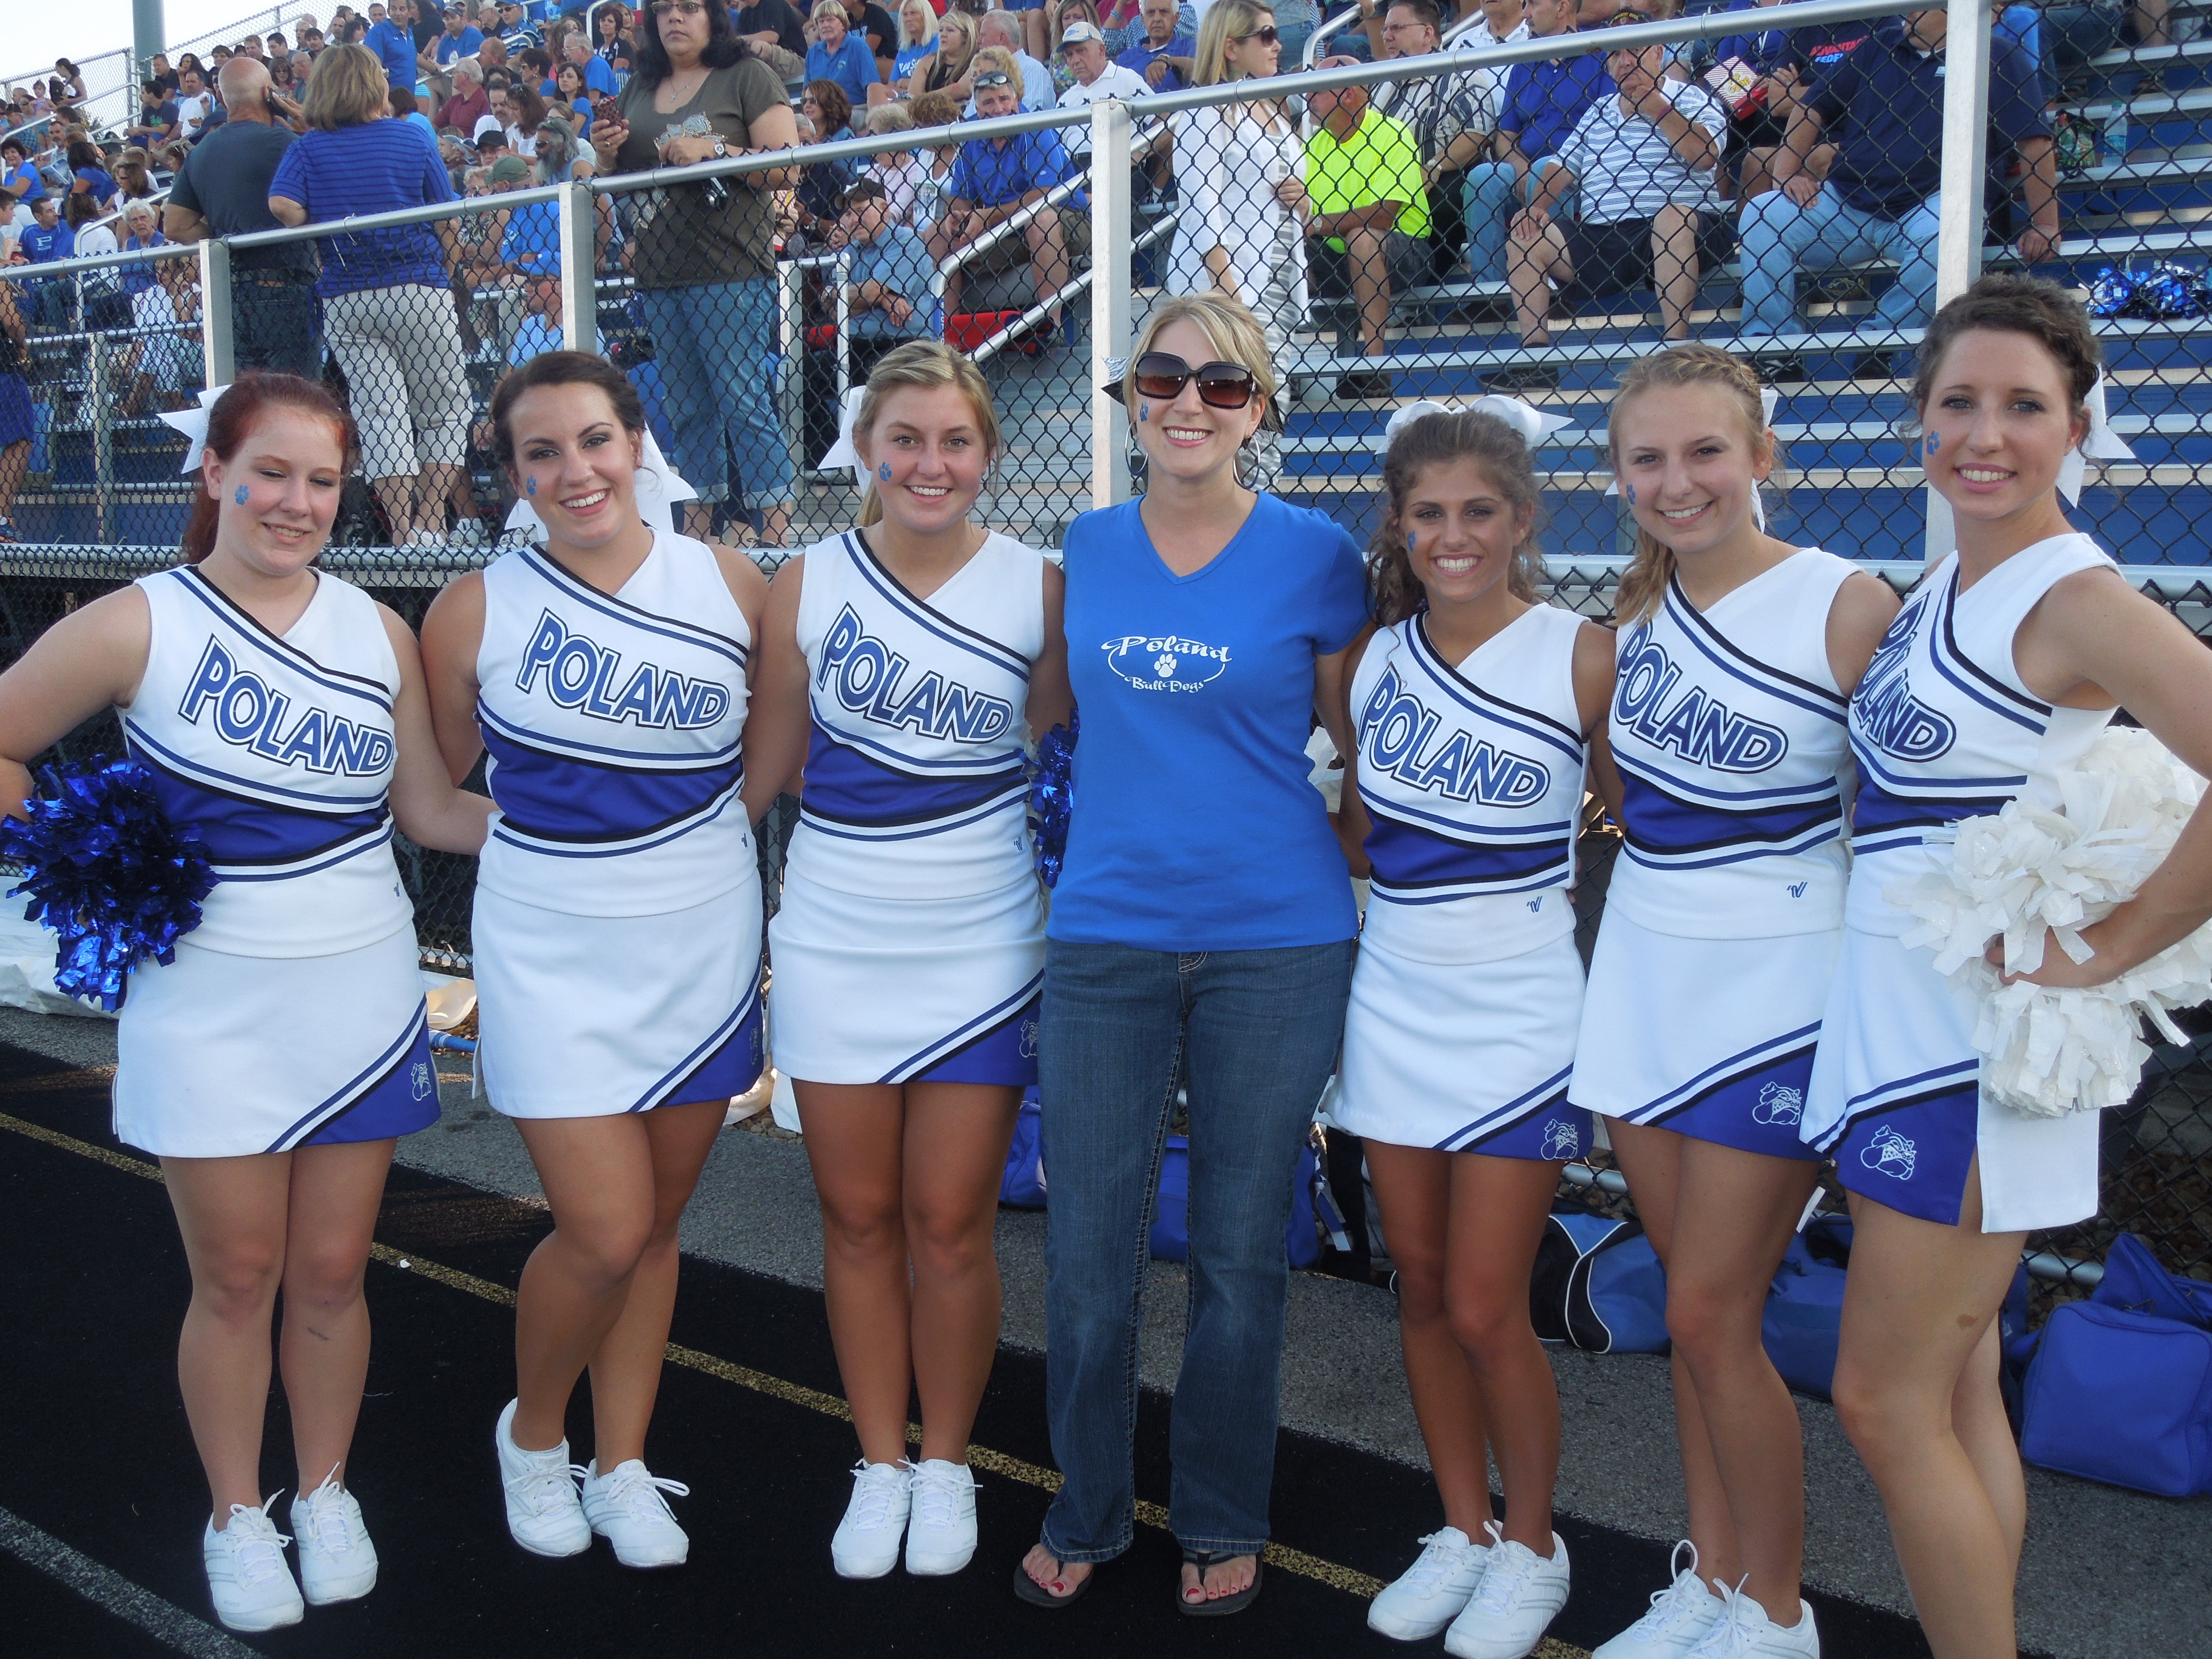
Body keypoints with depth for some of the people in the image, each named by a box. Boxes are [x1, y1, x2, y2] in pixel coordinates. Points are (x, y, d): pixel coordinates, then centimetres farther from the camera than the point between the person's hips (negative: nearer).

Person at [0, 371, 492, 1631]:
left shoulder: (377, 630, 3)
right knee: (236, 1280, 8)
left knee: (332, 1273, 12)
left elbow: (433, 811, 6)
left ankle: (327, 1493, 34)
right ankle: (237, 1514, 30)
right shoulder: (138, 627, -7)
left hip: (361, 1000, 3)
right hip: (210, 1007, -2)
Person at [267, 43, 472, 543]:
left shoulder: (307, 148, 6)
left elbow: (282, 204, -10)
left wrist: (326, 235, 5)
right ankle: (430, 524, 1)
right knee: (444, 409, 7)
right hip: (418, 290, -2)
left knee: (379, 413, 2)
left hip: (345, 300, 2)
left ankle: (402, 532, -2)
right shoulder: (411, 141, 4)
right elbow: (446, 221, 1)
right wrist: (449, 269, 13)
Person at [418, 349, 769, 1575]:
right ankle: (532, 1431, 24)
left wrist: (699, 832, 3)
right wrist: (551, 842, 0)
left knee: (654, 1226, 12)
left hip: (703, 950, 2)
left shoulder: (732, 586, -2)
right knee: (604, 1234, -6)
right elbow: (437, 789, 7)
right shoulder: (476, 611, -5)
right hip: (553, 956, -2)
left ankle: (621, 1468, 29)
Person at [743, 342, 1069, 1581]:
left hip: (980, 950, -1)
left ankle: (947, 1463, 26)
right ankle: (880, 1464, 28)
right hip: (835, 944, 1)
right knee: (860, 1221, 10)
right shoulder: (809, 585, 0)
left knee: (950, 1227, 4)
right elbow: (762, 766, 8)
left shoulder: (1037, 587, -2)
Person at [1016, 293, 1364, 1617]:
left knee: (1240, 1257, 9)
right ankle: (1087, 1516, 29)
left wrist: (1338, 858, 2)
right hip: (1105, 939, 2)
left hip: (1275, 946, -2)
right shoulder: (1086, 550, 6)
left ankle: (1223, 1527, 30)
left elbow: (1363, 740, 6)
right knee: (1089, 1257, 7)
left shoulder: (1315, 554, -2)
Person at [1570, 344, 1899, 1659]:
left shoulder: (1847, 608, -13)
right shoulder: (1641, 604, 5)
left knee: (1712, 1316, -1)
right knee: (1697, 1308, 14)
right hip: (1645, 976, 6)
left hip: (1775, 995, -6)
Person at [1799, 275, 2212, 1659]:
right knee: (1956, 1385, 16)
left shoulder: (2075, 597, -15)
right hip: (1903, 1013, 9)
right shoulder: (1944, 585, 10)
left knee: (1885, 1401, -1)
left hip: (1979, 1031, -9)